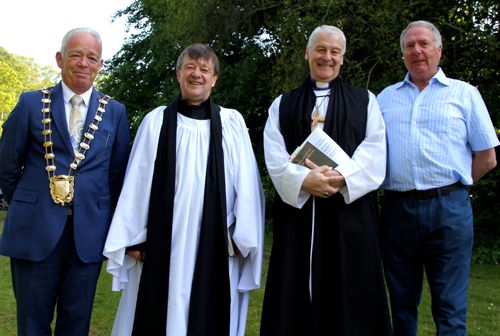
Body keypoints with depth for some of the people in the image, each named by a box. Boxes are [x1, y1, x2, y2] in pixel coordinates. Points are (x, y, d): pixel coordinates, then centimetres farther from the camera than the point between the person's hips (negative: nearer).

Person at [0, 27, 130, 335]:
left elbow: (118, 173, 9)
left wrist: (104, 217, 9)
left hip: (89, 232, 1)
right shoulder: (32, 103, 2)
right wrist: (28, 207, 11)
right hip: (35, 230, -1)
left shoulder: (115, 112, 5)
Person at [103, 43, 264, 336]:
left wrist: (244, 239, -3)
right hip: (163, 242, 1)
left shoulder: (232, 123, 4)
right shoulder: (156, 121, 5)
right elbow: (137, 183, 4)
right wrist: (133, 238, 0)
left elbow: (246, 184, 1)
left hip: (216, 243, 0)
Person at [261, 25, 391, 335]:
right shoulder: (282, 105, 14)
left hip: (350, 212, 0)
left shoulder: (365, 101, 13)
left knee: (349, 297, 2)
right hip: (298, 210, 1)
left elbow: (374, 153, 0)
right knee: (296, 296, 3)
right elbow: (275, 157, 1)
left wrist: (340, 176, -17)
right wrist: (304, 179, -17)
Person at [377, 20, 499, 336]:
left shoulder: (464, 94, 5)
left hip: (448, 209, -2)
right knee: (402, 303, 13)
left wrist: (452, 188, 6)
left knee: (450, 309, 2)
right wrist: (401, 189, 5)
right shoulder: (386, 97, 13)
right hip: (397, 209, 3)